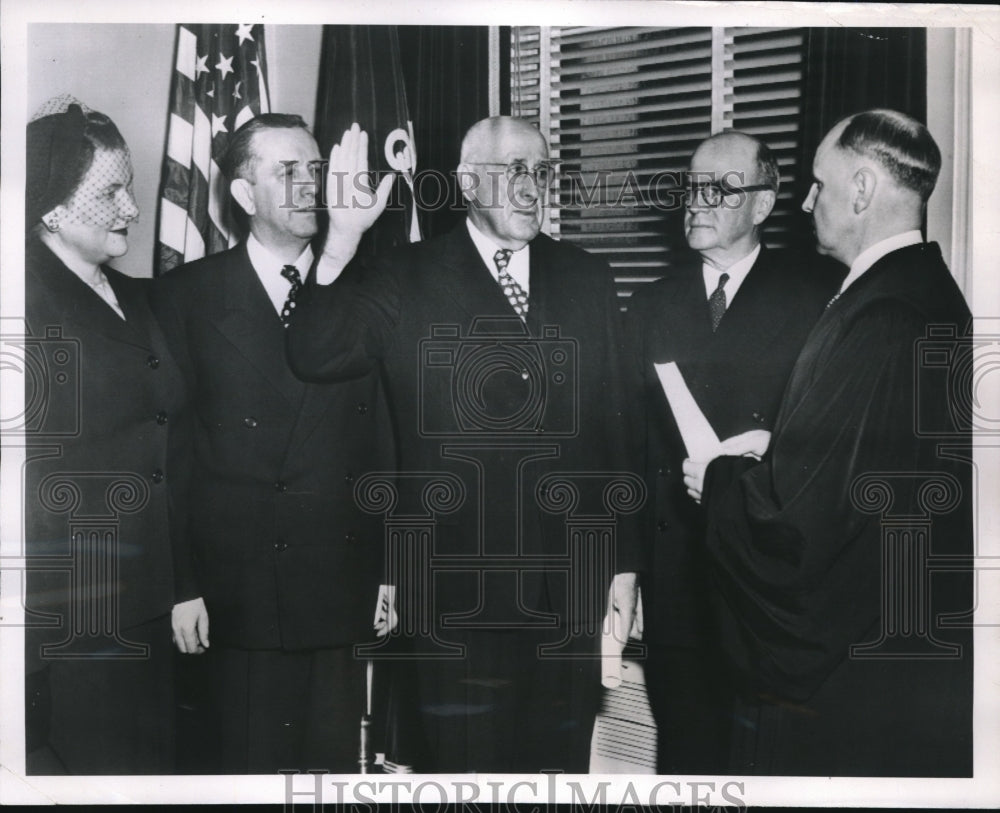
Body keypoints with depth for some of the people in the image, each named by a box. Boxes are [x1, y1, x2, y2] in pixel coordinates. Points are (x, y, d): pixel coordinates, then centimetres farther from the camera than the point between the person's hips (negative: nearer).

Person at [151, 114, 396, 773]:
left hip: (341, 589, 2)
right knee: (248, 765, 6)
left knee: (336, 762, 9)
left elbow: (382, 443, 8)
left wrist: (390, 570, 7)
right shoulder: (187, 296, 1)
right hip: (238, 589, -2)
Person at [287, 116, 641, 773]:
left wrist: (623, 564, 7)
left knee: (561, 763, 15)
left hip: (569, 590, 3)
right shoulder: (407, 281, -1)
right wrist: (340, 248, -31)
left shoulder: (588, 280, 7)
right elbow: (314, 359, -14)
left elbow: (614, 425, 8)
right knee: (464, 764, 9)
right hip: (457, 589, -3)